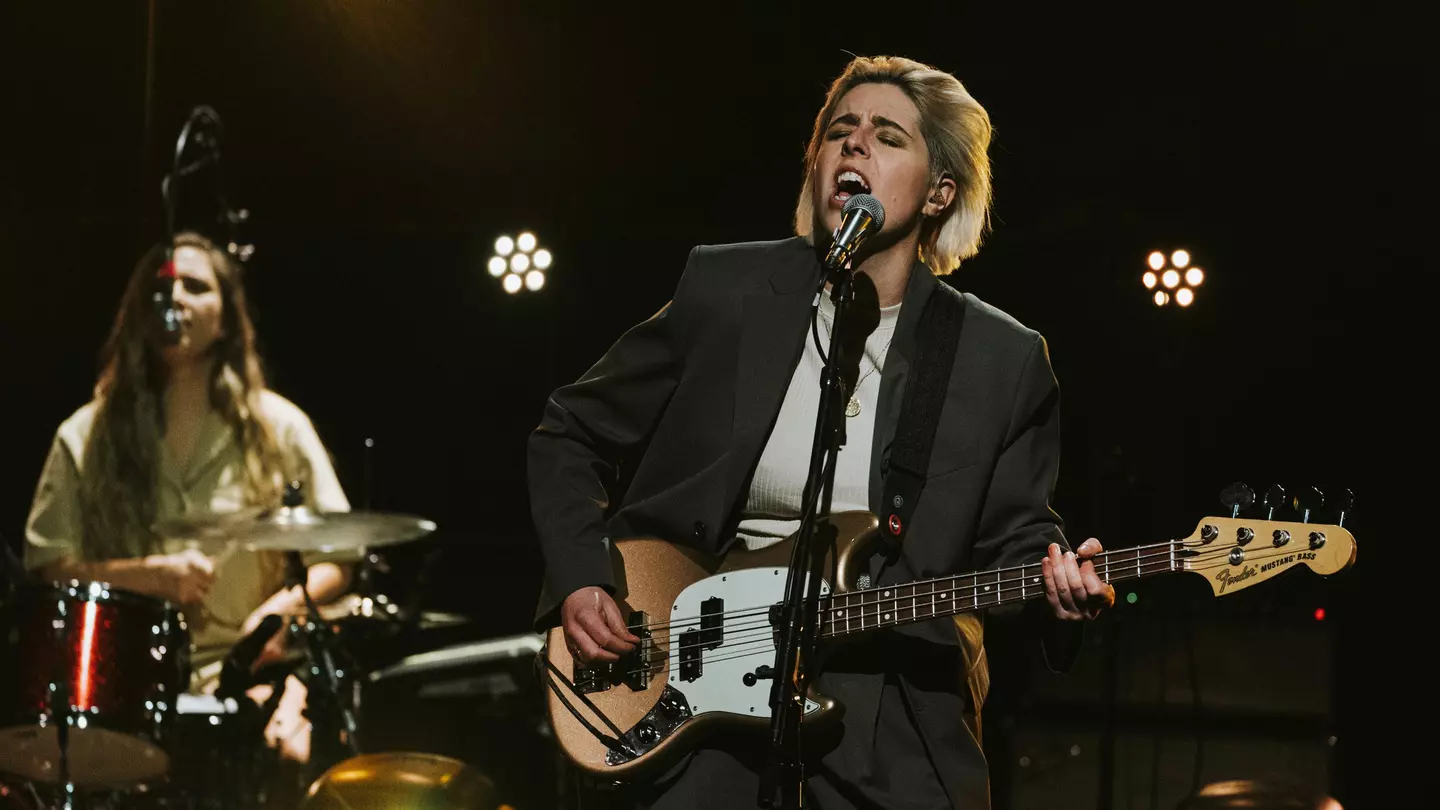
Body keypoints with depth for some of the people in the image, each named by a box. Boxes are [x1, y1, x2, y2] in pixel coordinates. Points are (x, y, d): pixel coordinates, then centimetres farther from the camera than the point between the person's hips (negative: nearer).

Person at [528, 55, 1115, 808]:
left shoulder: (1002, 359, -1)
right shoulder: (724, 290, -1)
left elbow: (1014, 536, 5)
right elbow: (571, 436, 8)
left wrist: (1058, 577, -17)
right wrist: (579, 581, -3)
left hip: (893, 729, 0)